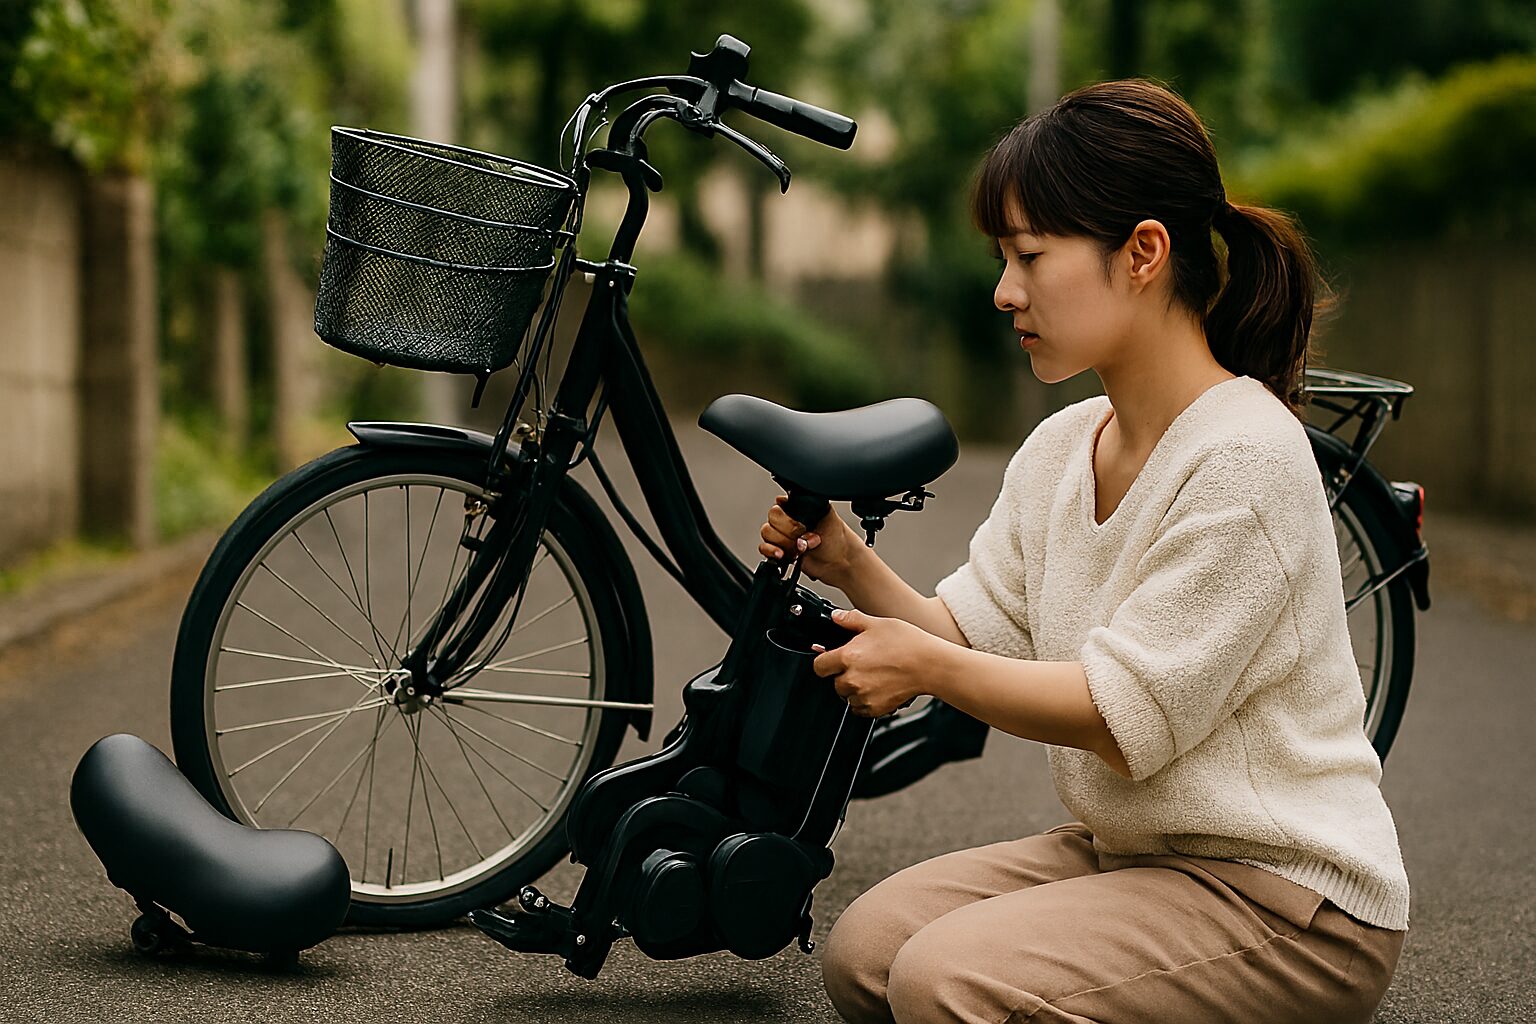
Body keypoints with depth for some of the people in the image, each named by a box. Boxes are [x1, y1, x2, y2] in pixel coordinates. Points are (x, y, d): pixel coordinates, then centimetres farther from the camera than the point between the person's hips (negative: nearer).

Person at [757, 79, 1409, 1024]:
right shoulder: (1058, 450, 6)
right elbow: (972, 634, 5)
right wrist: (853, 567, -11)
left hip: (1284, 898, -8)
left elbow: (1127, 716, -22)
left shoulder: (1244, 457, -21)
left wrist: (928, 666, -18)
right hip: (1125, 852, 8)